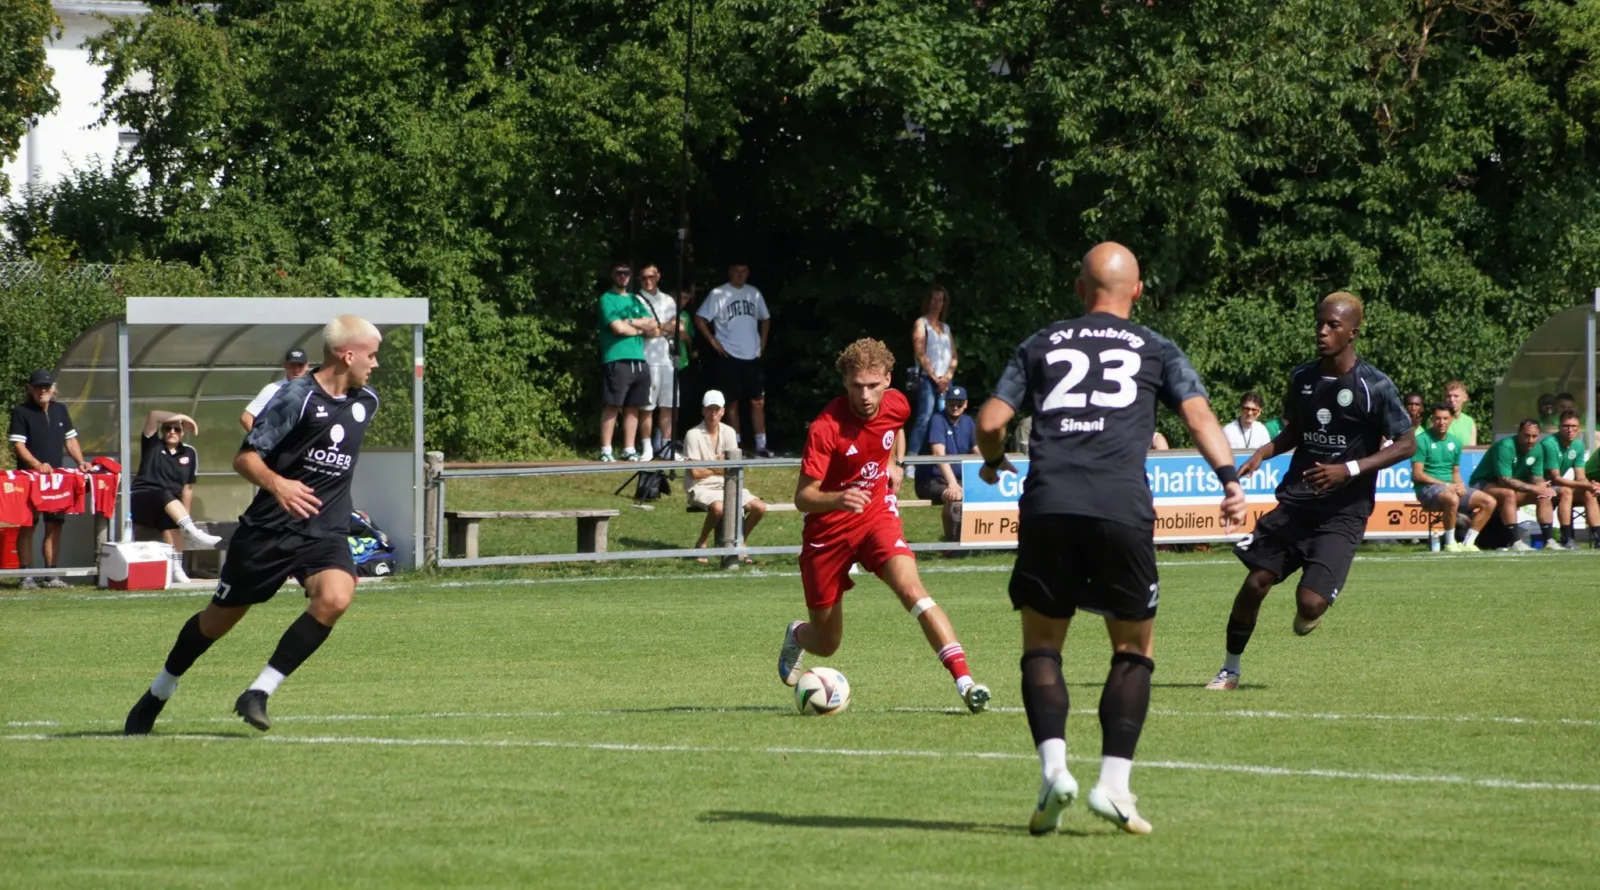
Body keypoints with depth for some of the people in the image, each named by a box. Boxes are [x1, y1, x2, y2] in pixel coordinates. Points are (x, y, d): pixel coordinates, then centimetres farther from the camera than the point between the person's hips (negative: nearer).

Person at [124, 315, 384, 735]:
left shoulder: (366, 402, 6)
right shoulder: (298, 396, -14)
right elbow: (245, 457, -16)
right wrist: (276, 483, -33)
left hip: (325, 531, 4)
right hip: (269, 528, -4)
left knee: (335, 597, -27)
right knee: (220, 618, 10)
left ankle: (258, 694, -18)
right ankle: (155, 697, 34)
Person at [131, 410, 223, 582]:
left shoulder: (189, 453, 12)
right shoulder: (152, 445, 8)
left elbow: (188, 487, 9)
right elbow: (153, 416, -7)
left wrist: (184, 515, 0)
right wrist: (183, 417, -8)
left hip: (168, 507, 2)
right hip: (140, 501, -2)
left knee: (170, 517, -34)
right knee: (166, 495, -35)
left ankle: (176, 567, -46)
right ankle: (194, 533, -56)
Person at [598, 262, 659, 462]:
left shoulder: (635, 301, 21)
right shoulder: (607, 299, 2)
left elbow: (653, 329, 11)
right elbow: (618, 328, -10)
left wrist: (630, 322, -3)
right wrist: (641, 328, 5)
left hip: (639, 361, 6)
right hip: (617, 360, -6)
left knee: (633, 407, 6)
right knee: (612, 406, -9)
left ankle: (629, 450, 9)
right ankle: (605, 451, -10)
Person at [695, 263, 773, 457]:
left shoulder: (754, 294, 9)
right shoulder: (718, 294, -4)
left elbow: (765, 319, 22)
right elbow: (700, 319, -5)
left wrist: (762, 343, 11)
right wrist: (714, 342, -9)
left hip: (752, 357, 4)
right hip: (730, 357, -4)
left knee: (758, 402, 0)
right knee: (732, 403, 2)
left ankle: (761, 445, 2)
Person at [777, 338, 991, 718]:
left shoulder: (896, 404, -8)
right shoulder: (826, 428, -24)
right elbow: (803, 498, -26)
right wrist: (838, 498, -45)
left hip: (877, 513, 2)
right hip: (828, 528, -2)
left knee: (911, 589, -26)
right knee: (826, 644, 8)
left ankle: (964, 680, -32)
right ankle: (797, 635, 47)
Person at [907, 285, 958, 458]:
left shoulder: (945, 327, 21)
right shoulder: (921, 324, 4)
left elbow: (954, 356, 16)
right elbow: (920, 354, -6)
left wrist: (948, 376, -2)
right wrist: (935, 378, -10)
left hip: (945, 381, 6)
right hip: (927, 379, -6)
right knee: (924, 418, -17)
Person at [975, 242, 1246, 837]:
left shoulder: (1042, 345, 20)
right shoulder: (1154, 351, 18)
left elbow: (990, 422, 14)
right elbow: (1198, 413, 2)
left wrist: (992, 464, 33)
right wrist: (1229, 477, -5)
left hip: (1047, 504, 1)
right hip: (1122, 510, -1)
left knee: (1041, 645, 12)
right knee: (1133, 649, 13)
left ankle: (1054, 767, -10)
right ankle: (1113, 783, -1)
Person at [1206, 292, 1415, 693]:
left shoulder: (1374, 386, -10)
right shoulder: (1302, 377, 7)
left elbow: (1406, 445, -7)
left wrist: (1350, 470, -17)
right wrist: (1263, 452, 3)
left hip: (1343, 512, -4)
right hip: (1296, 501, 4)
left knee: (1310, 603, -17)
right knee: (1256, 582, -6)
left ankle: (1309, 613, 23)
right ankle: (1230, 670, 12)